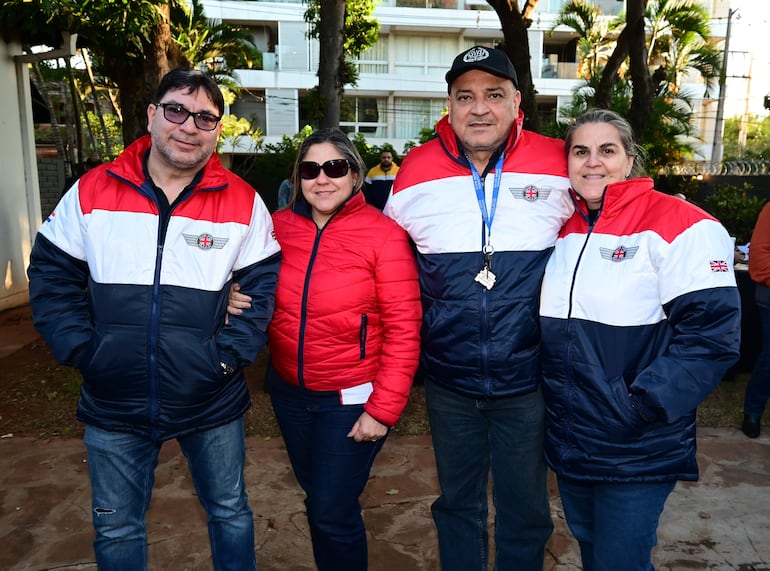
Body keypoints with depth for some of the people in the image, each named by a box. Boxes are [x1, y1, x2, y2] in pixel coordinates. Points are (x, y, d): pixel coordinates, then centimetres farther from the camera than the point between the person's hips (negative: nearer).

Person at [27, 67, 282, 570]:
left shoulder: (243, 202, -6)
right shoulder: (92, 191, -3)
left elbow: (265, 284, -2)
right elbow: (52, 273, 3)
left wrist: (231, 354, -10)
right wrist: (80, 348, -6)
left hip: (212, 404, -1)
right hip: (114, 404, 1)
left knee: (230, 512, 19)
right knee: (116, 529, 19)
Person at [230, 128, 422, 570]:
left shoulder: (384, 234, -14)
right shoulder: (279, 226, -2)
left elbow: (403, 330, -14)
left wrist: (383, 409, -15)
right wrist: (235, 300, -10)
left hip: (352, 399, -4)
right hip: (289, 392, 5)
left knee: (334, 514, 5)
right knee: (316, 500, 21)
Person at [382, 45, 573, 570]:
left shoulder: (560, 165, -7)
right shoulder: (416, 172, -2)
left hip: (528, 381, -1)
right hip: (448, 382, 2)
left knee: (526, 511, 16)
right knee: (457, 504, 21)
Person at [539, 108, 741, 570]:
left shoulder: (678, 225, -13)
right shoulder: (558, 226, 5)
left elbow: (712, 331, -18)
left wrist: (644, 406, -20)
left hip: (639, 449, -5)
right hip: (568, 440, 6)